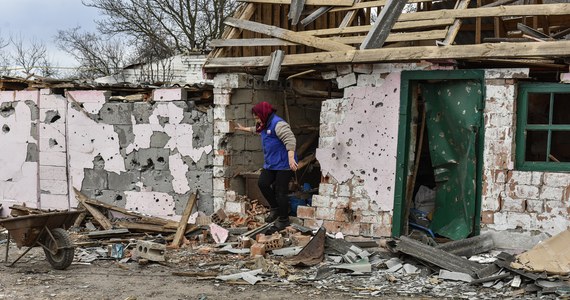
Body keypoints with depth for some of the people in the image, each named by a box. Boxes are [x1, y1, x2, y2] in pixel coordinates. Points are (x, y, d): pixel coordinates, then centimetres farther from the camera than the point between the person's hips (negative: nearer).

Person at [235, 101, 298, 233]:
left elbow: (290, 140, -28)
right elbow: (256, 129, 39)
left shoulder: (278, 124, -19)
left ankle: (283, 220, 7)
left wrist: (291, 158, -36)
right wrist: (244, 129, 52)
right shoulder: (265, 125, 14)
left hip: (283, 164, -9)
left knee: (280, 191, -5)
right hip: (270, 164, 9)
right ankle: (275, 208, 18)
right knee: (262, 183, 1)